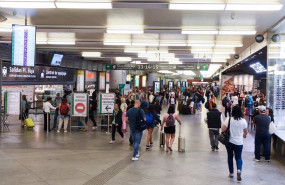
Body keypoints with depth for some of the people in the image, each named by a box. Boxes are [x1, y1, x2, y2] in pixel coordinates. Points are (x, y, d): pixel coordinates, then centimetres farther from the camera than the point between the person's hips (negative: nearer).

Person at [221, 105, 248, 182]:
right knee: (238, 157, 11)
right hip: (239, 143, 0)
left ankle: (231, 173, 21)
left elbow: (223, 129, -13)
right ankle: (239, 170, -14)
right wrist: (244, 135, 28)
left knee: (230, 156, 16)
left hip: (229, 141, 0)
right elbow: (245, 132, 5)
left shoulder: (229, 119, -11)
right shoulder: (243, 121, -6)